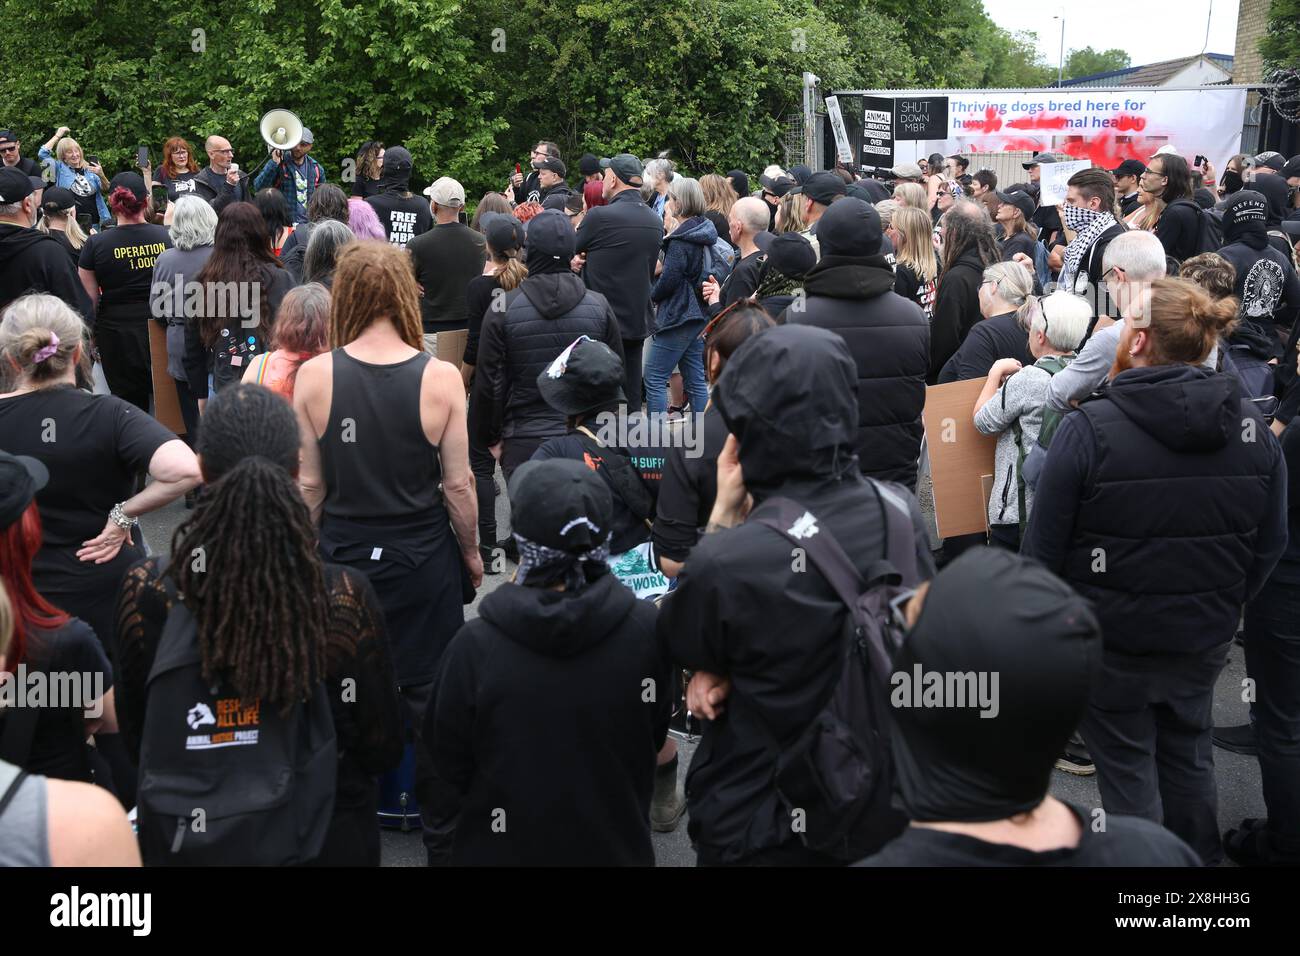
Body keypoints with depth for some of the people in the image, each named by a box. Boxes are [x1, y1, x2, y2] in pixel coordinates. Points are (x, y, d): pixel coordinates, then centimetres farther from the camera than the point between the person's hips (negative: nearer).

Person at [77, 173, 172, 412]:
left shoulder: (96, 244, -8)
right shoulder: (166, 237, -6)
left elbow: (90, 300, -3)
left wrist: (92, 338, 9)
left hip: (118, 334, -1)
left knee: (130, 403, 8)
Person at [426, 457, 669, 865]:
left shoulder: (476, 644, -25)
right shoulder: (646, 628, -20)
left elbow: (449, 758, -9)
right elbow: (655, 736, -3)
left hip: (502, 848, -1)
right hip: (615, 845, 2)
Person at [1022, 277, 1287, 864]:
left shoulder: (1088, 428, -22)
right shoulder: (1252, 428, -5)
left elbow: (1044, 546, -16)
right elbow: (1269, 546, 5)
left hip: (1111, 639, -5)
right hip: (1204, 638, 5)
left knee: (1127, 766, 12)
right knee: (1188, 754, 23)